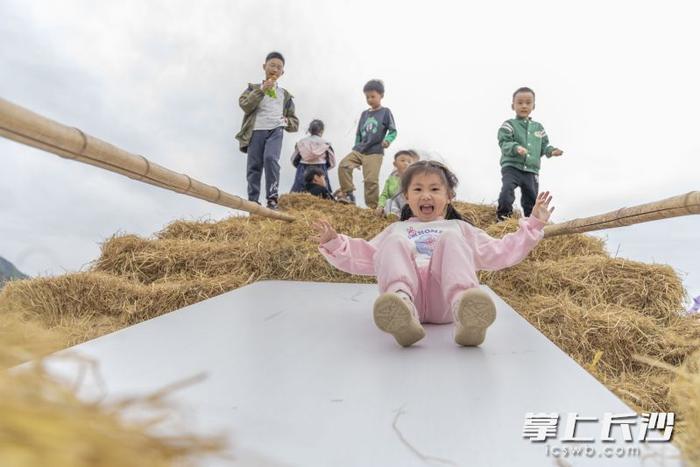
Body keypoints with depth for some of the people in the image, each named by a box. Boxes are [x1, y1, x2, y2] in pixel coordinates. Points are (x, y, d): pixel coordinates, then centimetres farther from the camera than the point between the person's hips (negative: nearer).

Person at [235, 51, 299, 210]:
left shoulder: (285, 95, 21)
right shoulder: (254, 88, 17)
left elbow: (295, 122, 22)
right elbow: (244, 104, -4)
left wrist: (287, 121, -1)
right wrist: (261, 90, -9)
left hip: (275, 130, 0)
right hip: (256, 131, 0)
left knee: (270, 159, -24)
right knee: (254, 166, -6)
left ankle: (272, 198, -22)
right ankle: (253, 201, -2)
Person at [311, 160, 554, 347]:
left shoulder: (459, 228, 35)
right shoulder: (397, 229, 35)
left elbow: (502, 253, 28)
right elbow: (361, 259, 27)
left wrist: (533, 225, 20)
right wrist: (334, 243, 11)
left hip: (445, 300, 0)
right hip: (409, 296, 0)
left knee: (450, 238, -24)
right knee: (394, 241, -23)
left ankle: (465, 309, -52)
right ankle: (401, 306, -53)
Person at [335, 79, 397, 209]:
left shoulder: (385, 112, 2)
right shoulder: (364, 114, 17)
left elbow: (393, 131, -3)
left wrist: (387, 140, -23)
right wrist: (356, 147, 14)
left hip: (375, 152, -5)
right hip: (359, 150, 5)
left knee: (371, 180, -12)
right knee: (343, 165, -15)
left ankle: (372, 207, -3)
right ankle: (347, 194, -7)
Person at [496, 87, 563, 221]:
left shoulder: (538, 127, 15)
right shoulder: (509, 125, 0)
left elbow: (544, 145, 20)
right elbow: (504, 143, -12)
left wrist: (551, 150, -2)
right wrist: (516, 147, -32)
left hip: (531, 171, 5)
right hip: (511, 167, -5)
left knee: (531, 200, 9)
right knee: (507, 188, -29)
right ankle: (503, 217, -17)